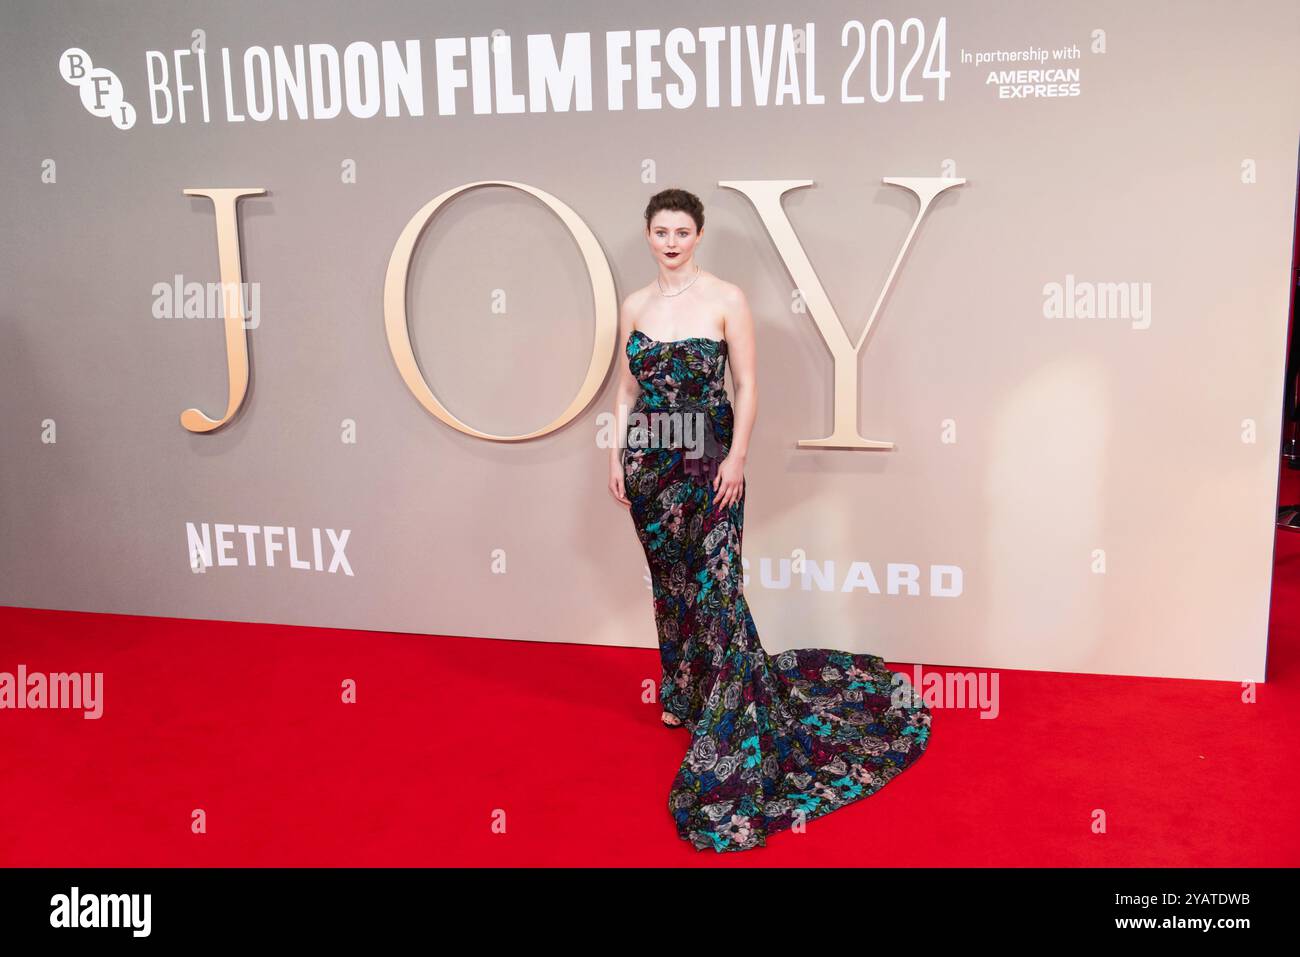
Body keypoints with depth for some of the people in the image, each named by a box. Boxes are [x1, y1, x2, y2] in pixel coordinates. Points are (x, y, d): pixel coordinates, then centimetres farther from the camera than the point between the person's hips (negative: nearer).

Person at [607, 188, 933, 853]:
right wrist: (616, 457, 6)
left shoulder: (725, 298, -5)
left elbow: (747, 385, -6)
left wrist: (736, 457, -13)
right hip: (649, 461, 5)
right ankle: (683, 695, 29)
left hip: (707, 457, -4)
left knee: (715, 586, -6)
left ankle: (733, 721, 4)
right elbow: (627, 388, 12)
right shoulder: (634, 306, 8)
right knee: (669, 579, 13)